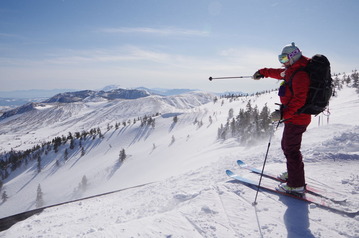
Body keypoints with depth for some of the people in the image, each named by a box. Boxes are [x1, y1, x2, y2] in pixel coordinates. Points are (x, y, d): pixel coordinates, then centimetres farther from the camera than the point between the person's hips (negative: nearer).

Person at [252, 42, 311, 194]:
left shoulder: (300, 75, -20)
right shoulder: (292, 71, 12)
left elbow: (299, 100, -28)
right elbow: (279, 73, 34)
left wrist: (283, 114, -33)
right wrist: (263, 72, 38)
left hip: (296, 119, -10)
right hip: (293, 117, 11)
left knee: (291, 150, -3)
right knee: (287, 146, 22)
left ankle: (296, 184, 9)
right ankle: (292, 173, 38)